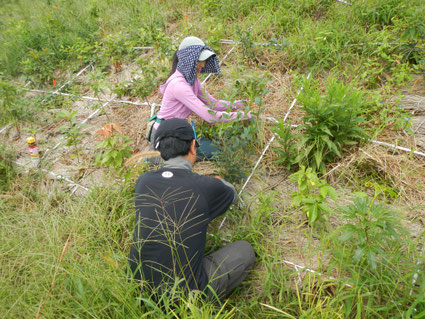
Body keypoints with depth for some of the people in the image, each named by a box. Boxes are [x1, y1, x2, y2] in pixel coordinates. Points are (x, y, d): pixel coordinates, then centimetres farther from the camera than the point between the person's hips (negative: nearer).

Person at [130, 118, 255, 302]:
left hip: (141, 286, 5)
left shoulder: (143, 181, -5)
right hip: (185, 292, -4)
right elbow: (232, 195, 9)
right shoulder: (207, 187, -17)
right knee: (245, 250, 12)